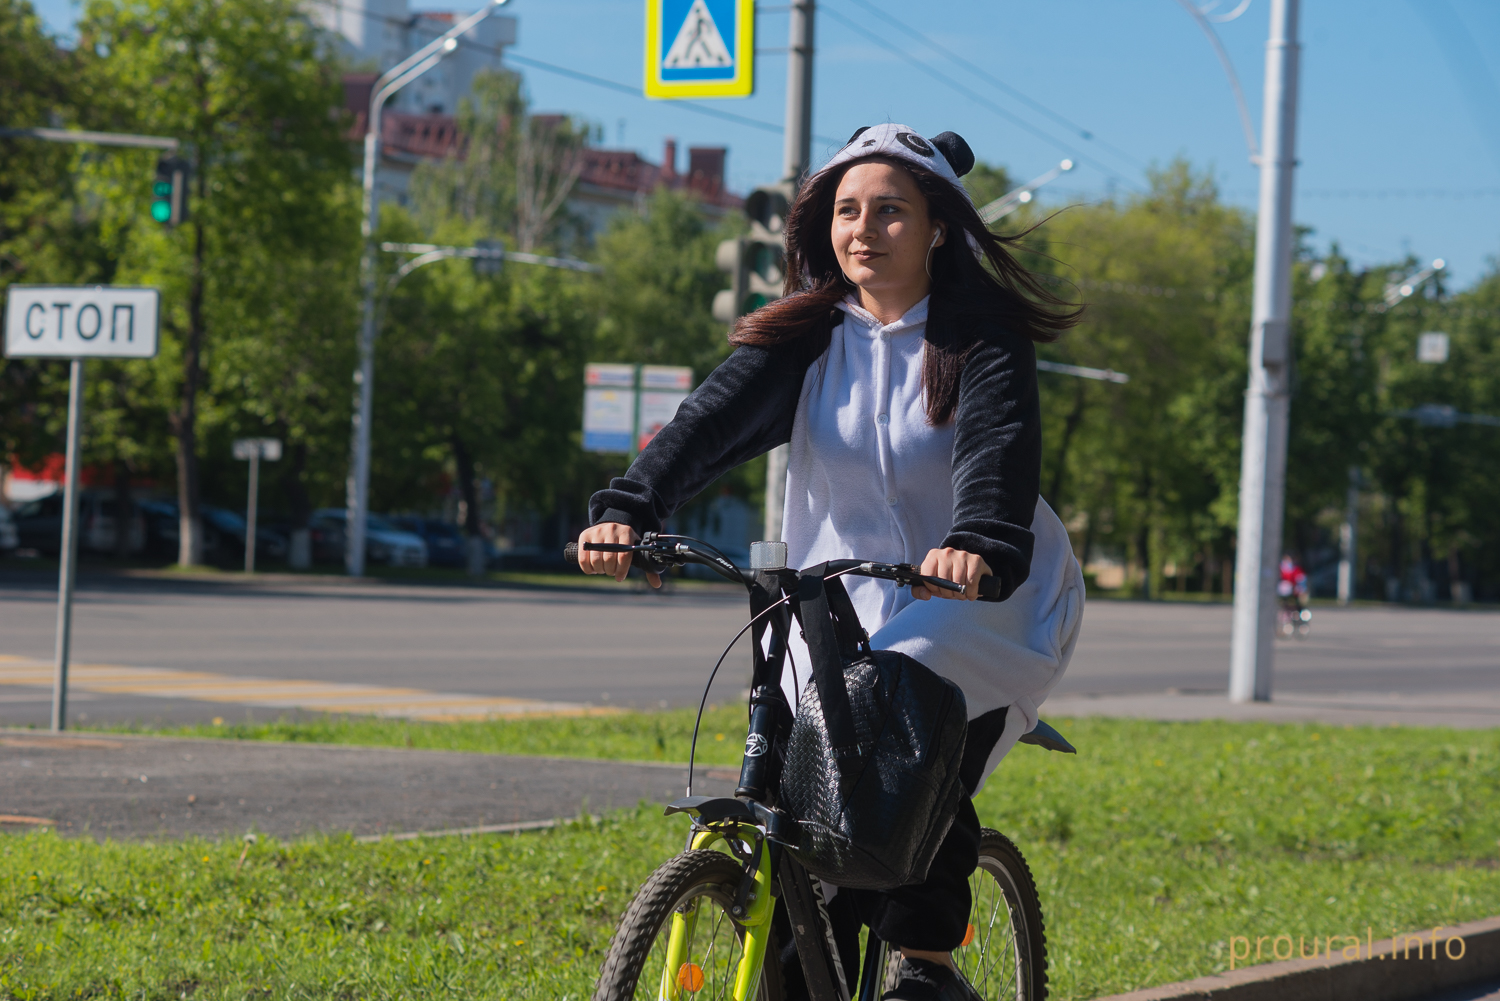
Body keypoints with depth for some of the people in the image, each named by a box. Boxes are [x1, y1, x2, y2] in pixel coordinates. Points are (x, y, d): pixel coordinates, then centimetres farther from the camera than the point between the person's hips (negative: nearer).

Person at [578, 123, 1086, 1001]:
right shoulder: (809, 336, 1)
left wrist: (979, 542, -49)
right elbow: (719, 415, -15)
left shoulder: (982, 333, -9)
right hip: (847, 602, 4)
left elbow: (1000, 442, -28)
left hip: (988, 600, -4)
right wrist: (630, 507, -33)